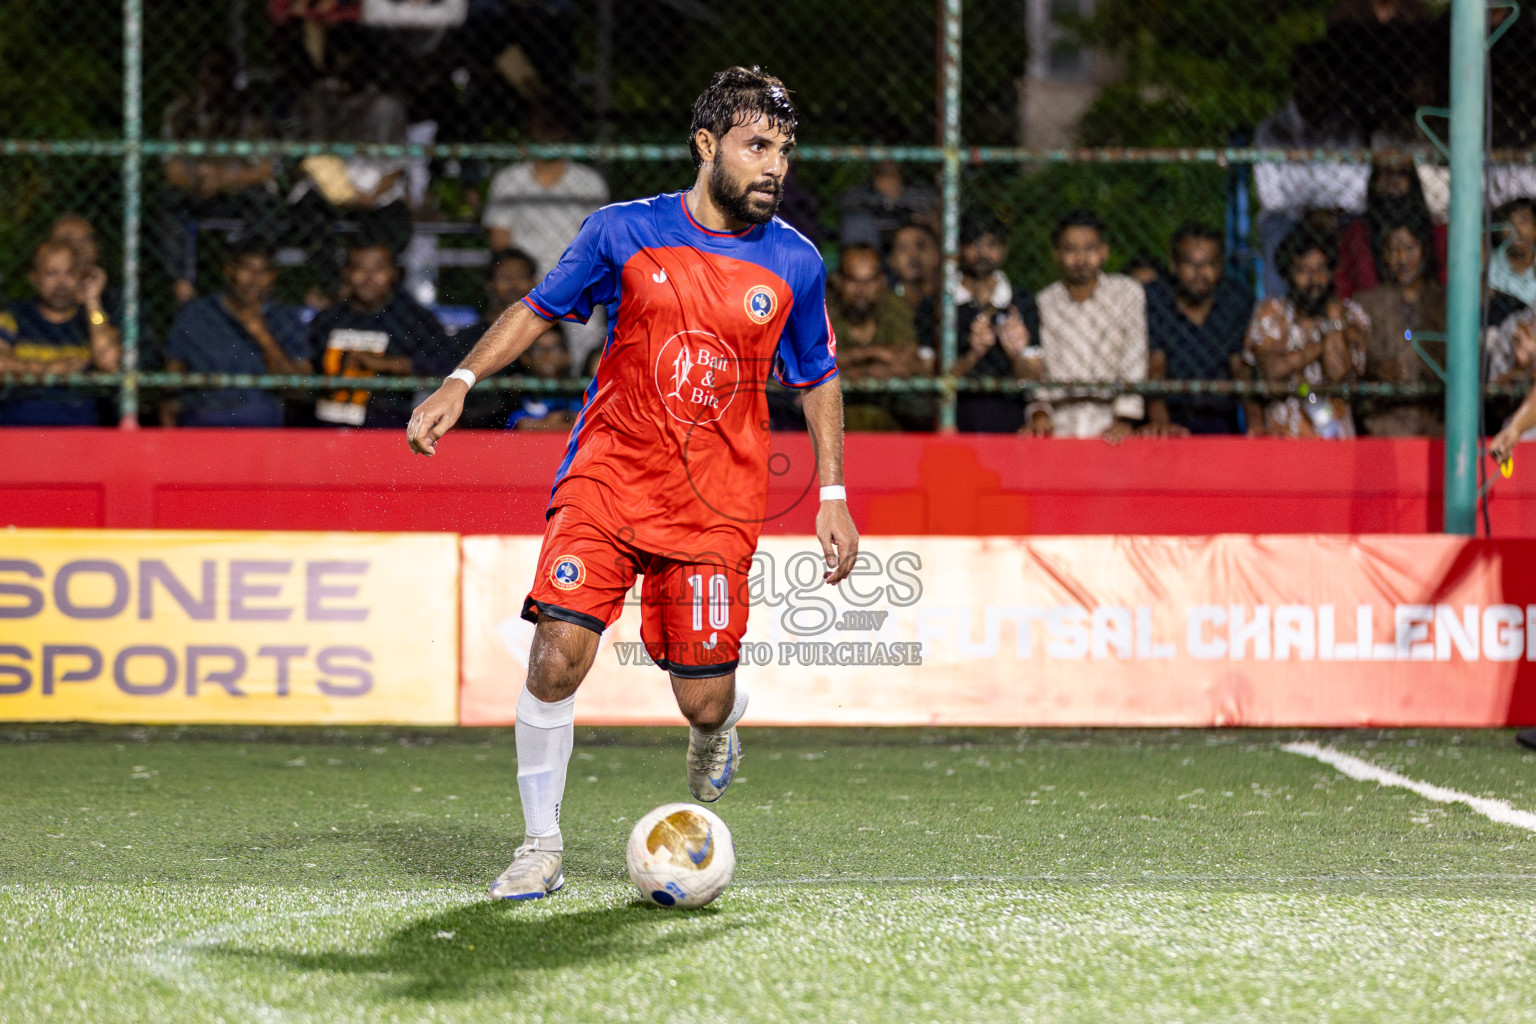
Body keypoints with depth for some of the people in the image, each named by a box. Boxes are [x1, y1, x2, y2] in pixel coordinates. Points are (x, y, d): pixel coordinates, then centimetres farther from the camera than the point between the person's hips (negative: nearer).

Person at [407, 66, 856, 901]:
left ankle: (714, 740, 36)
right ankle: (542, 846, 0)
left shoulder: (794, 263, 1)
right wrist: (461, 382, -1)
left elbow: (817, 380, 14)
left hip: (717, 500, 1)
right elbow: (540, 309, 11)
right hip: (610, 472, -1)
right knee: (557, 657, -16)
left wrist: (832, 497, 9)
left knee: (703, 700, -4)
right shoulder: (624, 232, -2)